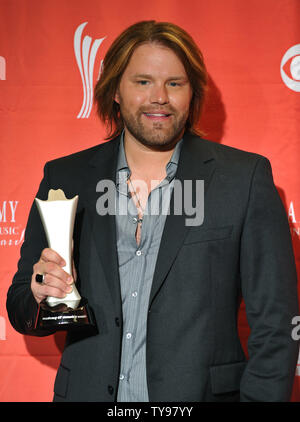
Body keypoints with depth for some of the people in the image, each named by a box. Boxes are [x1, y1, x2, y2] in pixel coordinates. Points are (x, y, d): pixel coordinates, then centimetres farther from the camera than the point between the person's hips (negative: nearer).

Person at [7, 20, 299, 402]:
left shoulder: (246, 178, -6)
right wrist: (41, 298, -16)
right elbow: (21, 310, 5)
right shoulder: (64, 178, 1)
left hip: (202, 392, -2)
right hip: (87, 391, 2)